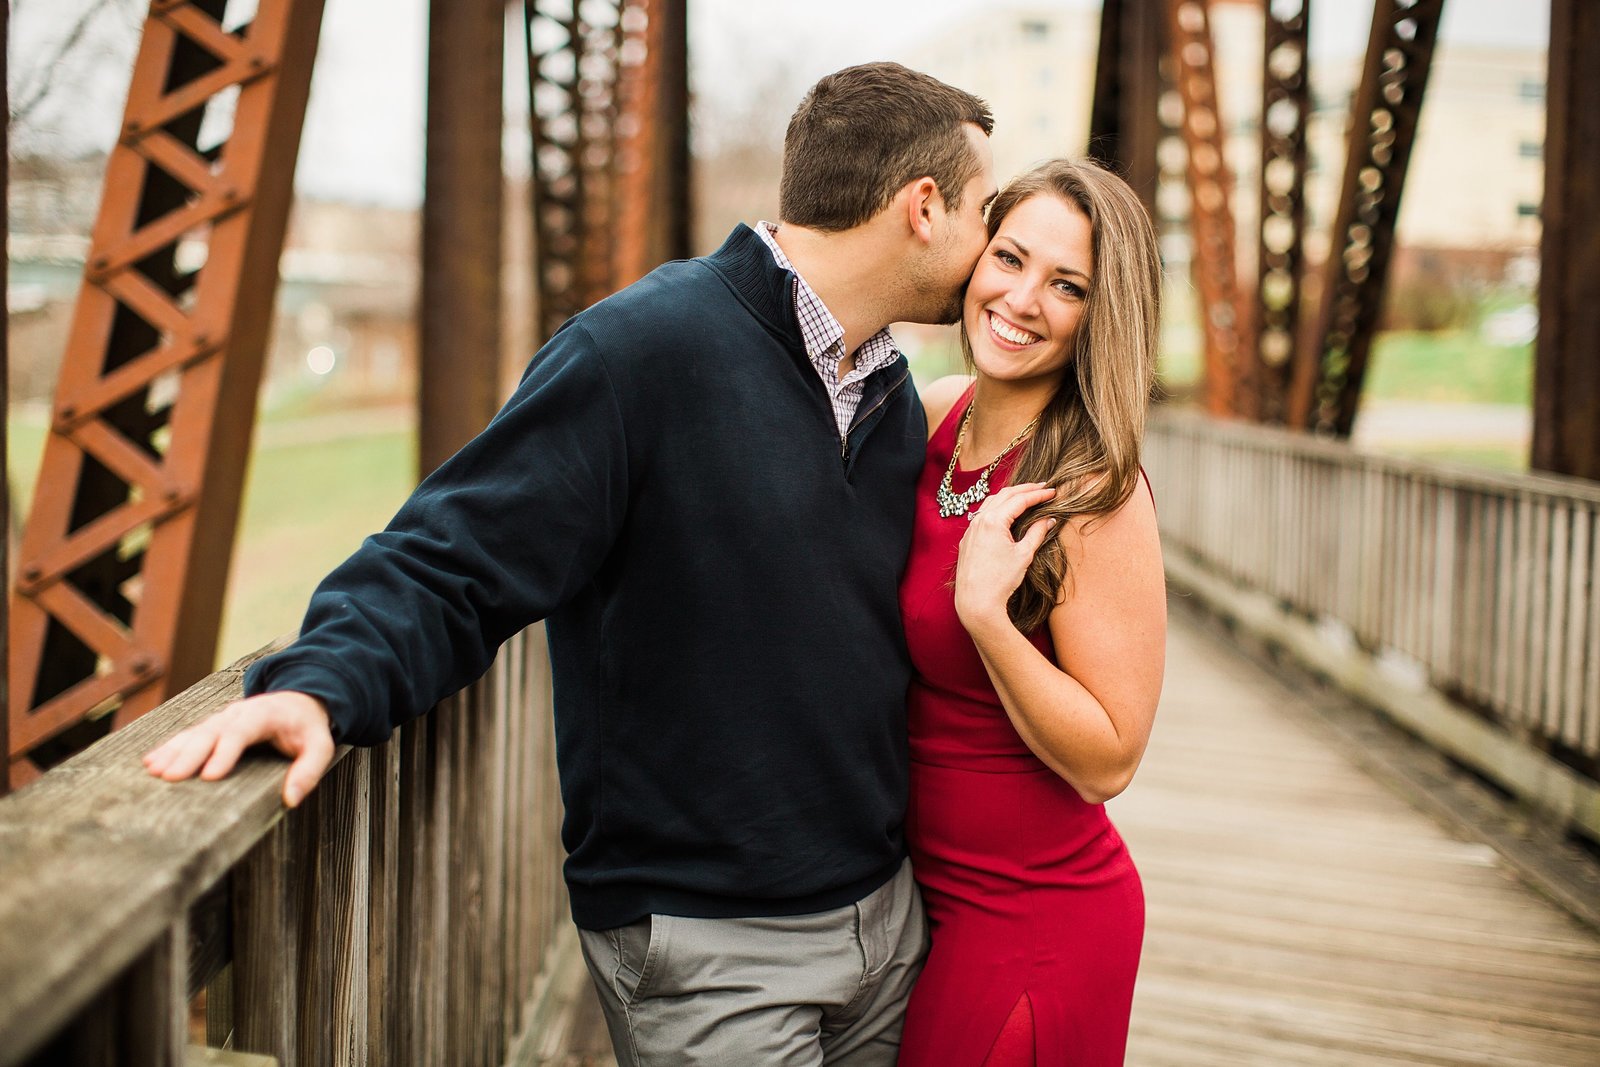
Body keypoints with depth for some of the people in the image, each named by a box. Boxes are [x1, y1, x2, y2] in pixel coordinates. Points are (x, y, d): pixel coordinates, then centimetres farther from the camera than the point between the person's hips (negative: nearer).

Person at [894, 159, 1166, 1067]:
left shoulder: (1096, 496, -21)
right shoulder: (932, 415, -2)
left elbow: (1107, 761, -20)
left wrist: (985, 612, -31)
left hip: (1033, 921, -7)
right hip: (922, 887, 7)